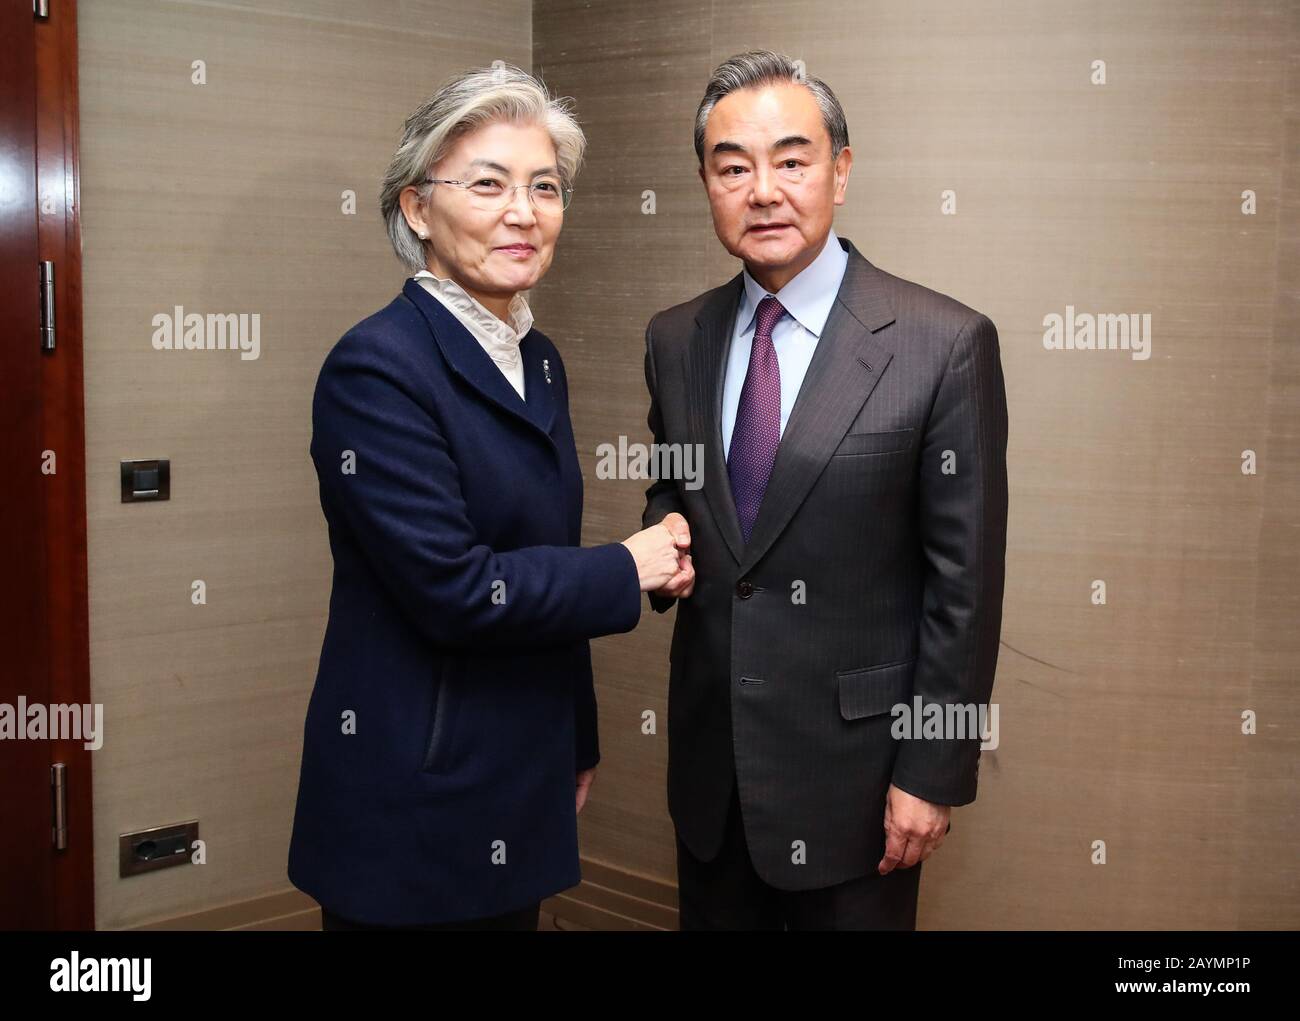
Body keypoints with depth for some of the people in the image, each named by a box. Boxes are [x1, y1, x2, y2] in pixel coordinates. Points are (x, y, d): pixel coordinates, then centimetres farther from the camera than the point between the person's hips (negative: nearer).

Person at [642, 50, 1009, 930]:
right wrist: (664, 537, -6)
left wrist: (934, 774, -11)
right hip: (709, 755, 5)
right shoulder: (675, 339, 2)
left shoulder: (945, 344, -13)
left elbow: (965, 584, -11)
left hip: (853, 761, -4)